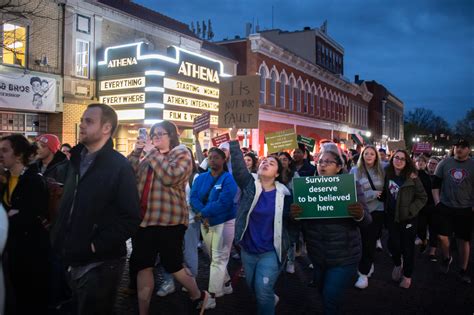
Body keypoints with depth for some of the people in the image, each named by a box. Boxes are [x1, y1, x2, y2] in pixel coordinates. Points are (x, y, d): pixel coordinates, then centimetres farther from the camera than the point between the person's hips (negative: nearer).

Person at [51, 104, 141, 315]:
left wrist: (97, 246, -20)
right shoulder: (76, 160, 9)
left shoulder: (119, 166, -15)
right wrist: (59, 238, 8)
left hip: (99, 264, -7)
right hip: (74, 260, 8)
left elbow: (130, 218, -20)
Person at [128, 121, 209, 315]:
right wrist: (136, 152, -2)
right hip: (145, 218, 6)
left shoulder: (182, 153, -2)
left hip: (169, 220, -6)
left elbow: (170, 176, -20)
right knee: (143, 266, 7)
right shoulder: (149, 156, 19)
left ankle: (198, 296, 27)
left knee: (172, 265, 2)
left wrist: (153, 153, -14)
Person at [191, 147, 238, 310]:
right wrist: (203, 215, -23)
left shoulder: (228, 178, -11)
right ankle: (226, 285, 35)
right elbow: (193, 198, -7)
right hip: (206, 223, 6)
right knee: (215, 257, 16)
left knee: (218, 259, -4)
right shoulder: (201, 178, 5)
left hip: (224, 222, -6)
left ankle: (212, 296, 1)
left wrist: (203, 213, -21)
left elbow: (223, 202, -23)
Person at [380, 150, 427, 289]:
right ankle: (397, 265, 36)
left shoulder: (412, 177, -12)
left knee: (407, 246, 7)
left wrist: (410, 210, -16)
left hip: (408, 218, -3)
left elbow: (423, 197, -9)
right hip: (391, 216, 3)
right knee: (393, 244, 4)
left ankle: (407, 275, 26)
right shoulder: (387, 175, 0)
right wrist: (385, 207, 0)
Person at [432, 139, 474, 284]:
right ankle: (446, 258, 30)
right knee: (442, 236, 1)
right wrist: (437, 201, -4)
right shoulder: (444, 163, 1)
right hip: (445, 207, 1)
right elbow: (435, 184, 4)